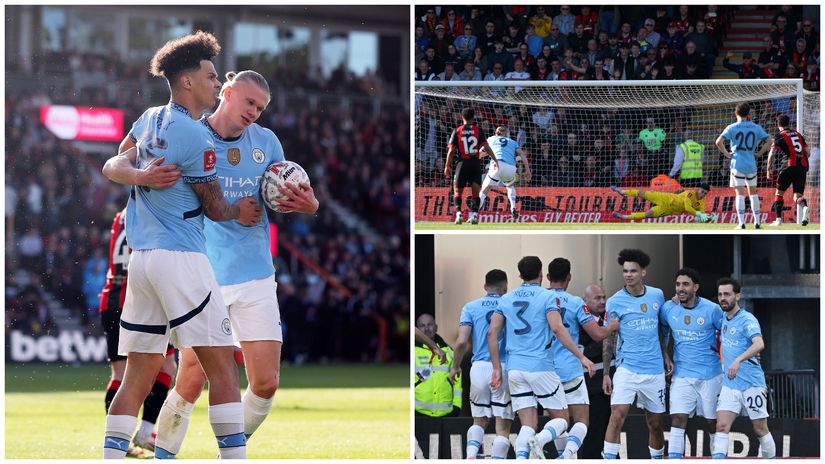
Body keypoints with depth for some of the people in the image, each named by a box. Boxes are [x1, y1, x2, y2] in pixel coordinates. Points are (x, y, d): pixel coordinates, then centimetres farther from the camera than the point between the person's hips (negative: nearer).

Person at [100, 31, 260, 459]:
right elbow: (214, 208, 0)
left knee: (138, 376, 8)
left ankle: (112, 456, 3)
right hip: (181, 258, -8)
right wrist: (240, 211, 19)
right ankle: (234, 456, -11)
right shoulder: (195, 136, -10)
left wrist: (140, 175, 8)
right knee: (222, 366, -6)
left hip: (139, 259, 8)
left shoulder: (148, 120, 14)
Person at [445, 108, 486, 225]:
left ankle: (458, 213, -8)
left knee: (457, 191, 10)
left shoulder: (457, 131, 2)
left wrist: (447, 166, 6)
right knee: (475, 192, 8)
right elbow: (486, 147, -2)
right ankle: (474, 214, -5)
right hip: (475, 162, 0)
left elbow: (451, 150, -2)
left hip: (462, 162, 0)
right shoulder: (478, 130, 2)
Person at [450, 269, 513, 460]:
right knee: (503, 427, 3)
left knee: (479, 421, 18)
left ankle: (470, 455, -6)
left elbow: (462, 342, -4)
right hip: (505, 369, -2)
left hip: (479, 367, 2)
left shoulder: (470, 307, 5)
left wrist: (456, 367, 10)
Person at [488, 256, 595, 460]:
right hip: (541, 367, -4)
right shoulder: (546, 296, -2)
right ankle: (540, 440, -26)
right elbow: (557, 329, -15)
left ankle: (521, 459, -22)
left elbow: (492, 333, 7)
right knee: (560, 419, 7)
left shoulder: (506, 299, 12)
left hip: (515, 369, 4)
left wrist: (497, 369, 11)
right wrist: (581, 357, -12)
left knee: (528, 424, 5)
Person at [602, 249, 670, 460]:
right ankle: (609, 459, -18)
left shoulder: (657, 295, 6)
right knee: (618, 414, -20)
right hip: (627, 368, -3)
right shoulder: (615, 302, -4)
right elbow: (608, 339, 0)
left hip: (654, 370, 3)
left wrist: (666, 356, 13)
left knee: (655, 422, 10)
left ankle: (657, 458, 27)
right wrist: (605, 373, -5)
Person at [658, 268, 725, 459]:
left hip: (710, 376, -2)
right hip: (682, 376, 2)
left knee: (713, 422, 7)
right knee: (677, 419, -11)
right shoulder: (668, 308, -1)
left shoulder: (712, 309, -9)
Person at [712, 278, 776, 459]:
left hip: (752, 384, -6)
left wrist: (738, 360, -45)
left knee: (760, 429, 4)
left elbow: (759, 344, -31)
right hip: (729, 386, 6)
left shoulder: (747, 320, -14)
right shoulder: (723, 319, 8)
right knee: (721, 426, -9)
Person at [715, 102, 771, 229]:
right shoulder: (756, 128, 4)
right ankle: (757, 221, 14)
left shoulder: (732, 128, -3)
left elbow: (719, 141, -14)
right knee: (753, 192, 14)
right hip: (751, 165, 2)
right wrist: (759, 154, 6)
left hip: (737, 164, -2)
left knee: (740, 194, -2)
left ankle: (741, 222, -8)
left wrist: (726, 153, -3)